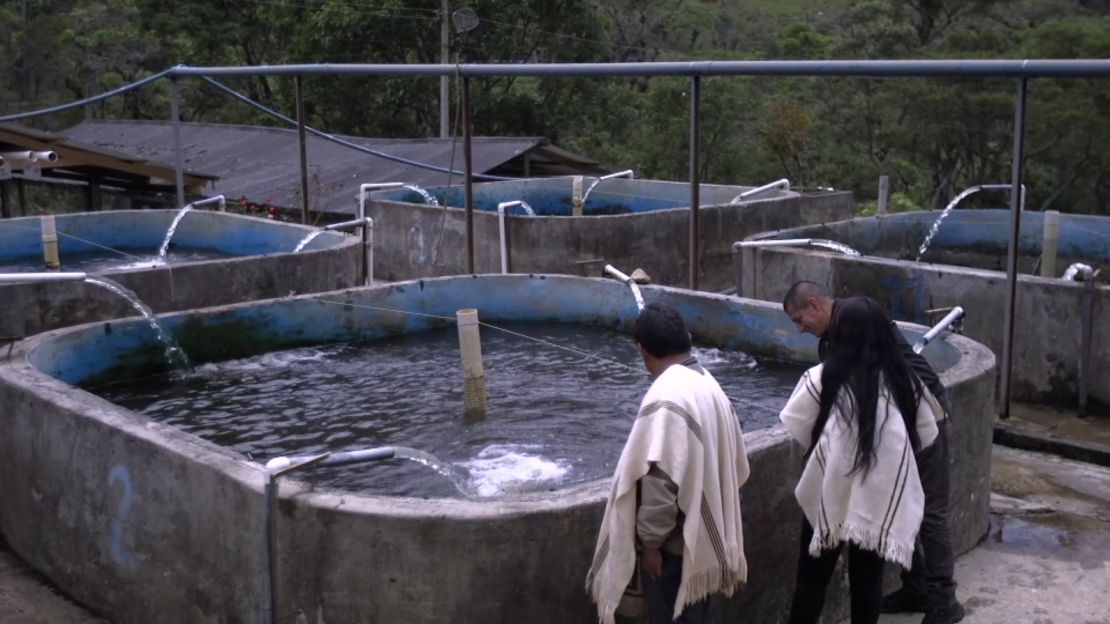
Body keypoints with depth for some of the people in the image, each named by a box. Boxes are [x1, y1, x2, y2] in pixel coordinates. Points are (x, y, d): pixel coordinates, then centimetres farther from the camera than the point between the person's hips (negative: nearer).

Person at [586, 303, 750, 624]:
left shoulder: (666, 397, -23)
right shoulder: (707, 384, 5)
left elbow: (661, 480, -26)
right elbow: (735, 461, 13)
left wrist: (650, 539, -17)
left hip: (675, 540, -9)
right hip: (702, 532, 9)